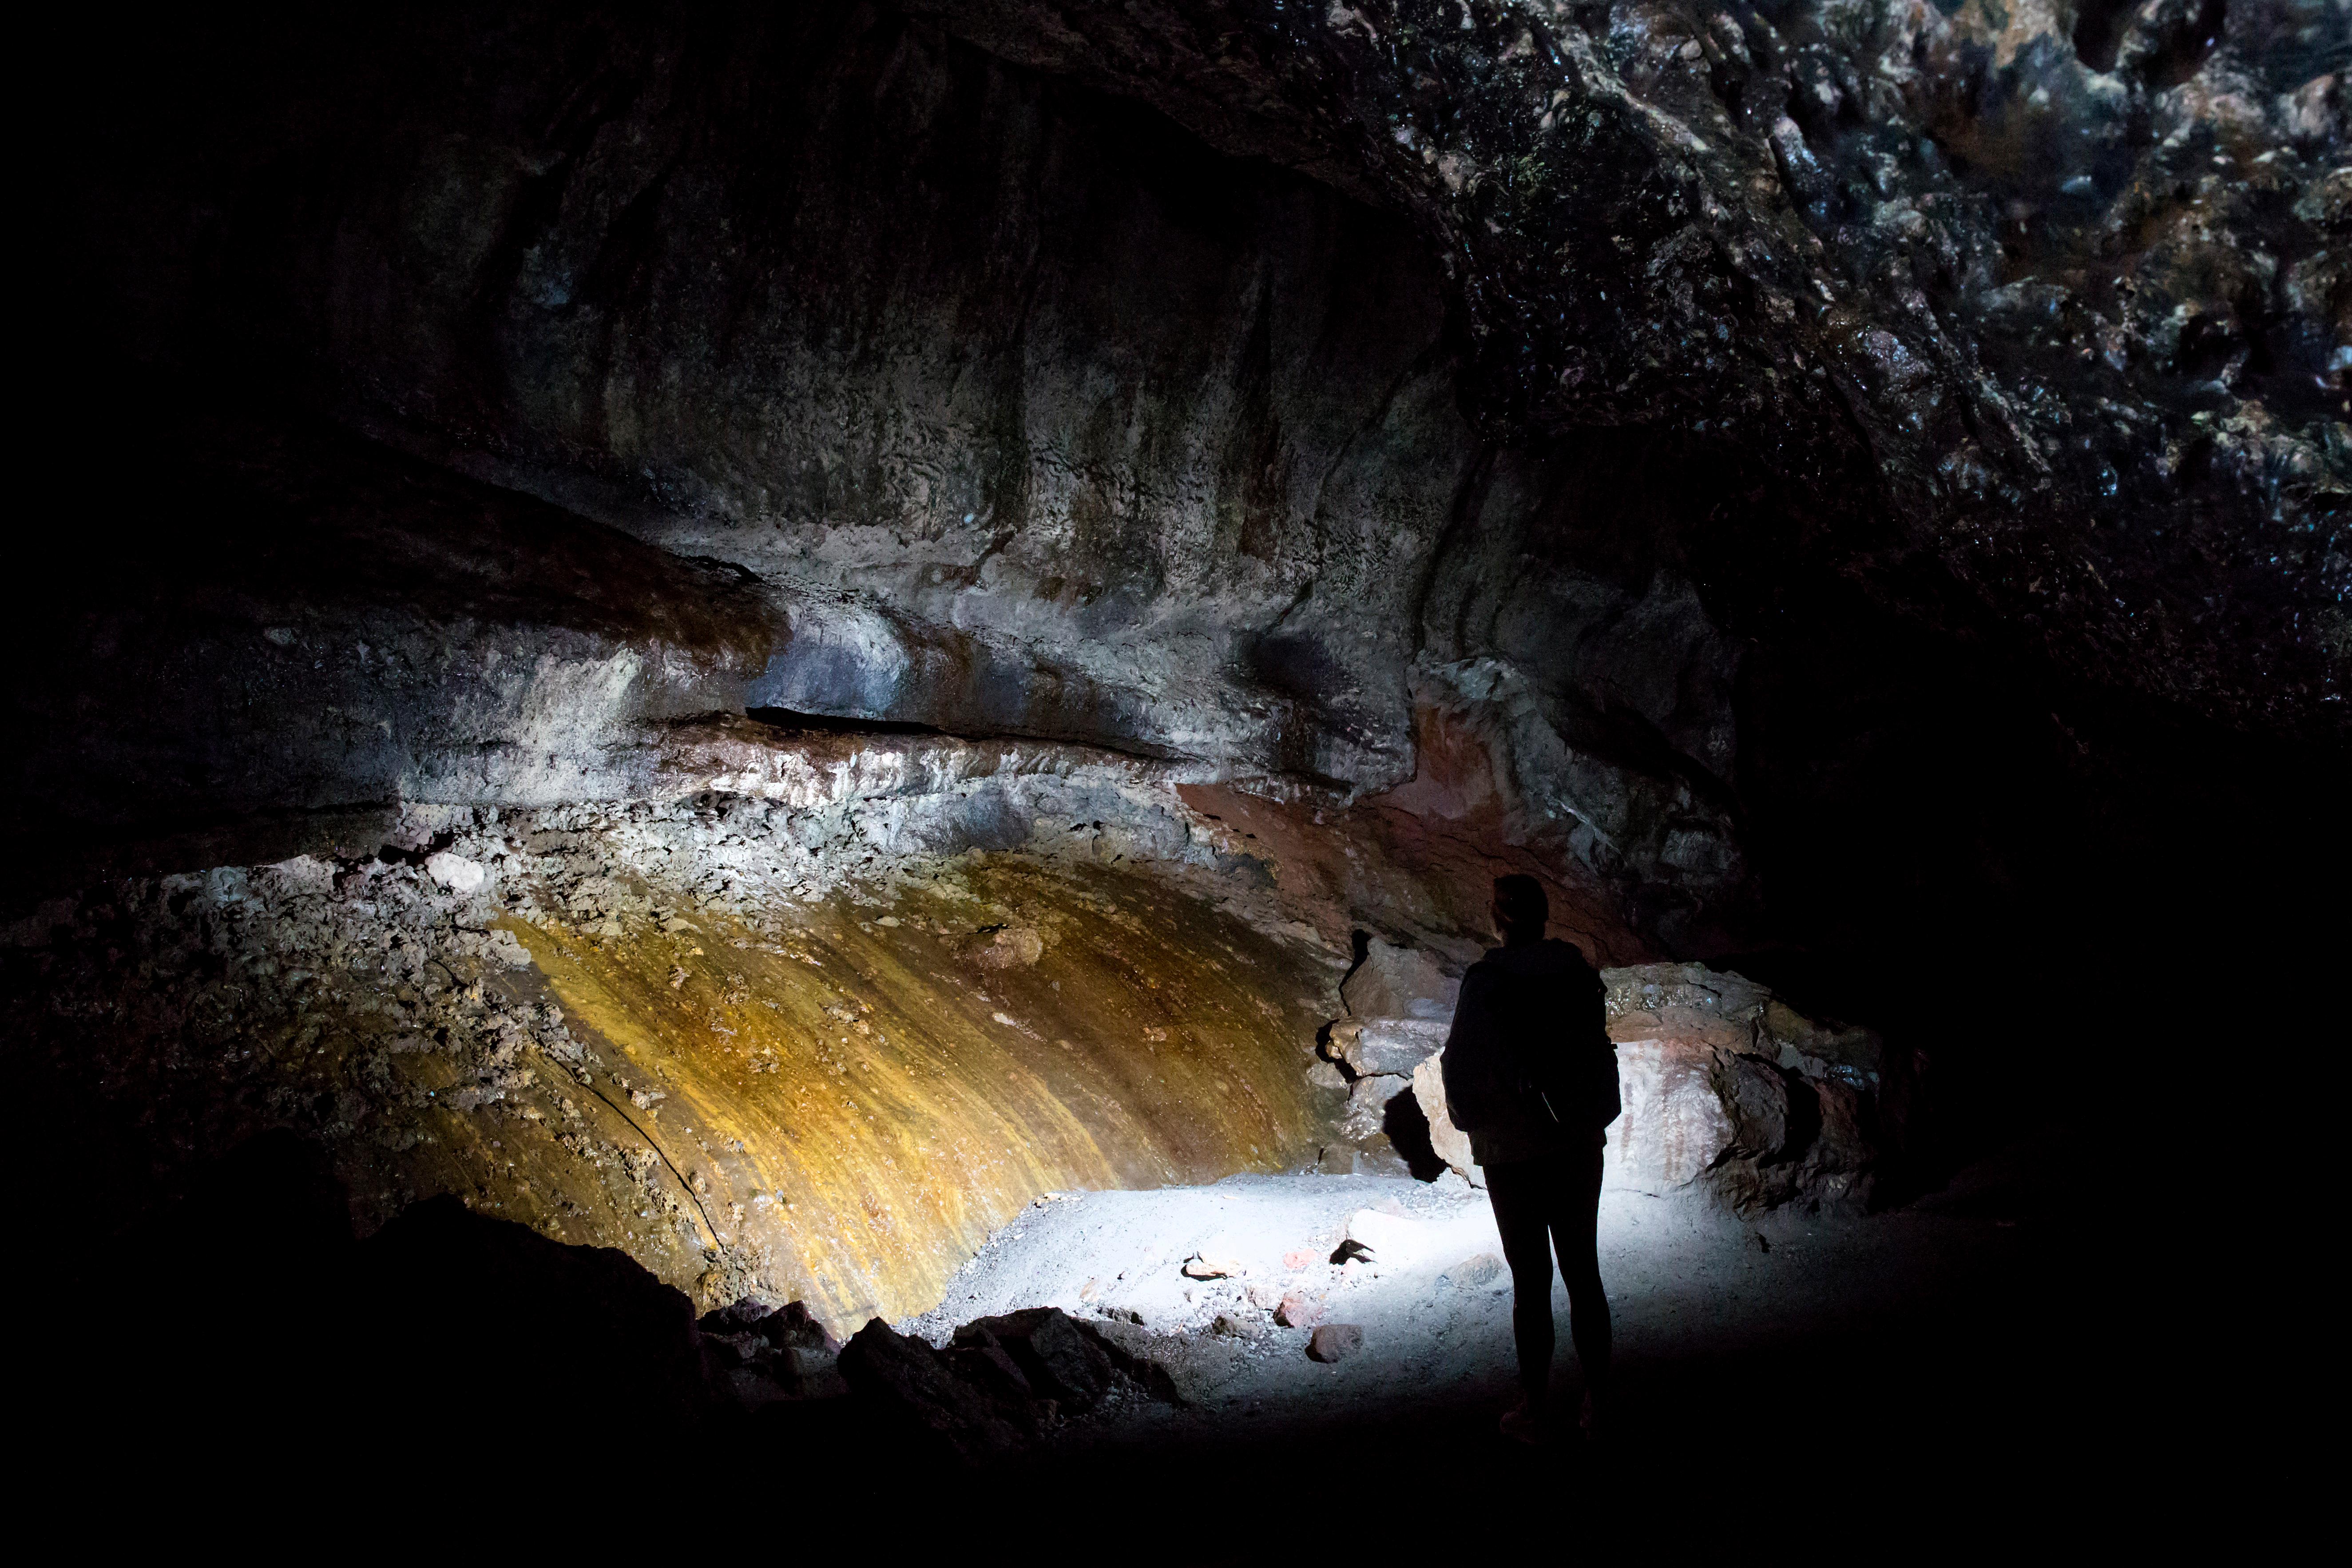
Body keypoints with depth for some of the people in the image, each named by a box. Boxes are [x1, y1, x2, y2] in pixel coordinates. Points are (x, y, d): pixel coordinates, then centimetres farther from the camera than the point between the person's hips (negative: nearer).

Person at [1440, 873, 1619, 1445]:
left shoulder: (1485, 979, -12)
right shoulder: (1579, 972, -1)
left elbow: (1462, 1061, -9)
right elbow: (1600, 1051, 7)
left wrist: (1472, 1118, 8)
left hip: (1512, 1147, -3)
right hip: (1579, 1141, 4)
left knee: (1530, 1275, 3)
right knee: (1582, 1269, 12)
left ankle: (1533, 1409, 10)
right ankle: (1597, 1402, 17)